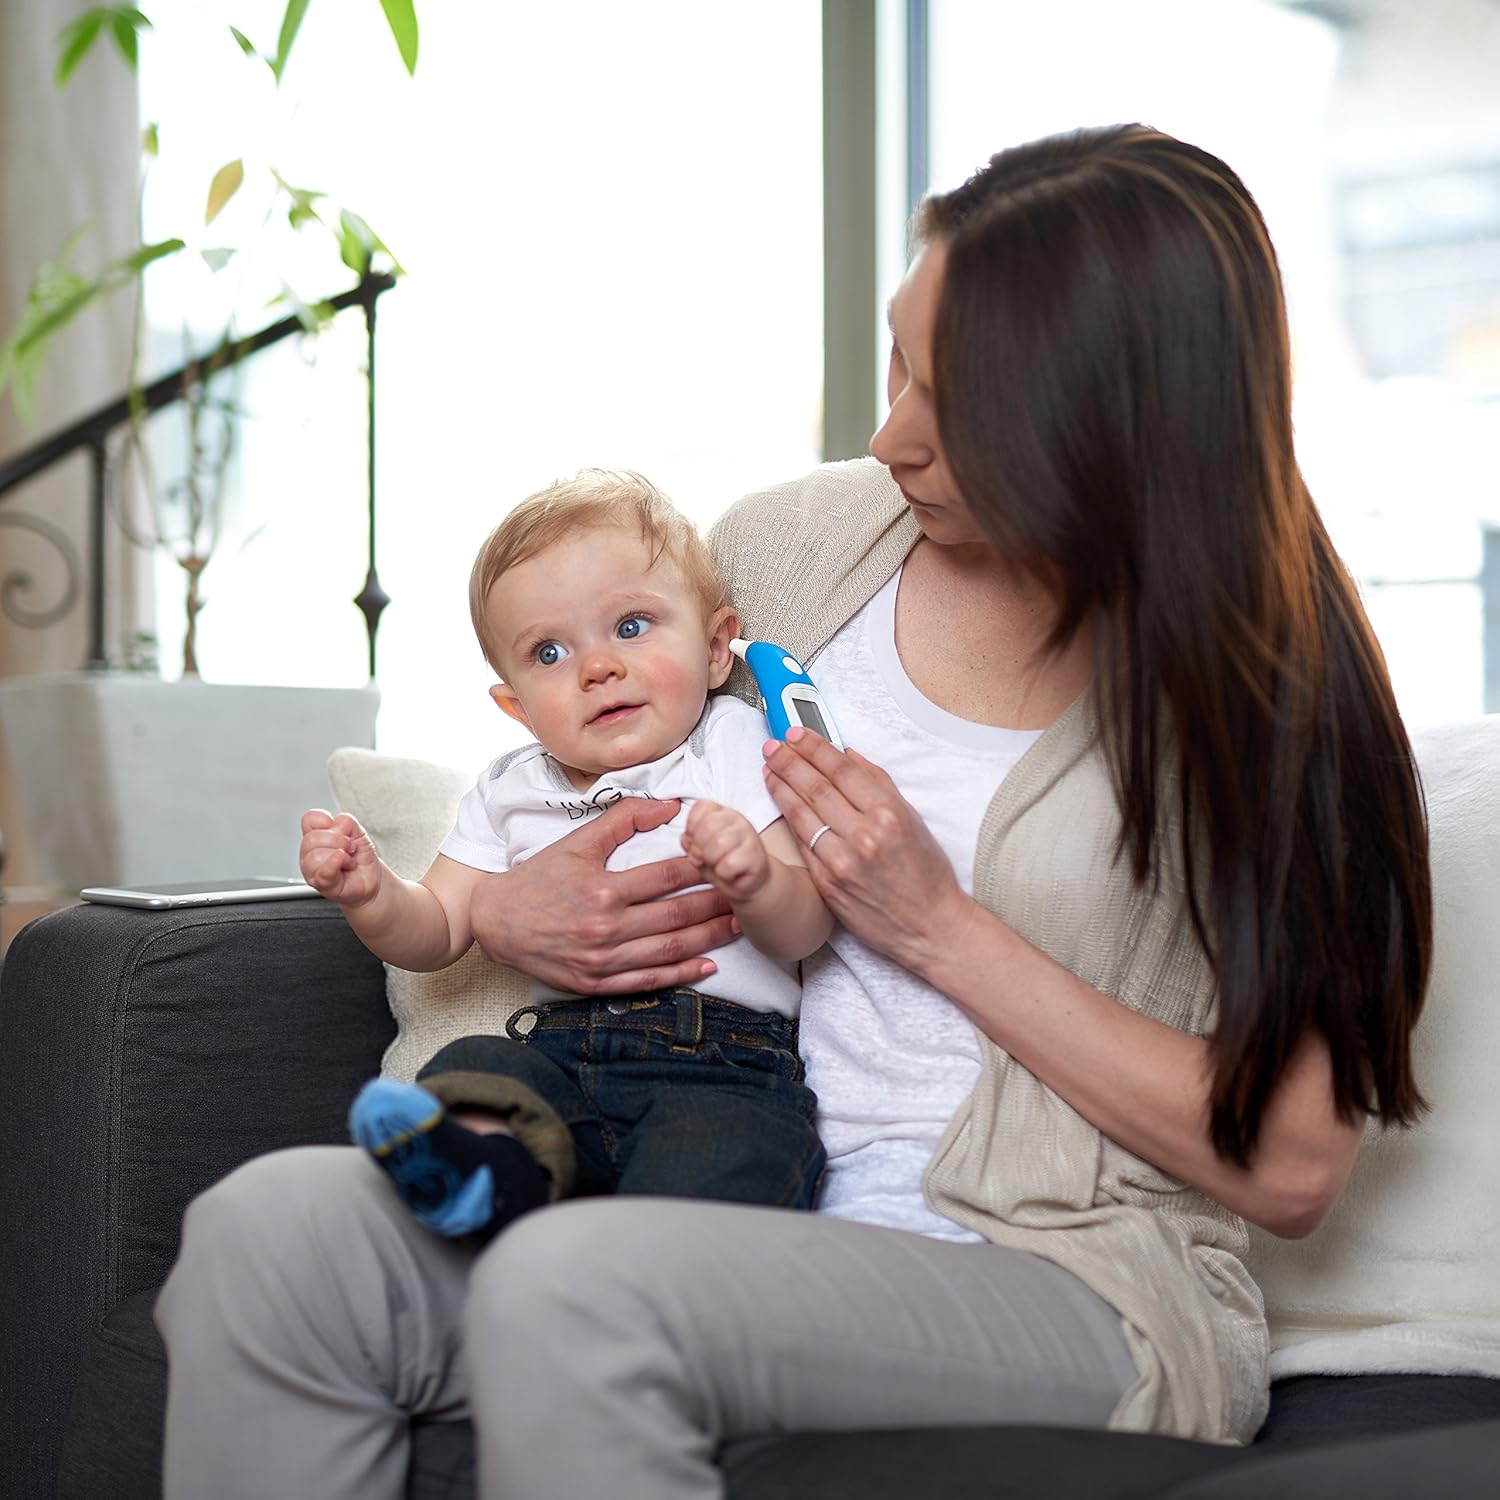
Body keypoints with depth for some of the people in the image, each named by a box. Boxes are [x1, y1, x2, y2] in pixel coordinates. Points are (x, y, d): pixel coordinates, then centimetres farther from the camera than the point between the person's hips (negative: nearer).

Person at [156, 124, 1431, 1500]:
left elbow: (1290, 1168, -8)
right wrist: (503, 913, -4)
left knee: (569, 1290, -34)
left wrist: (944, 929, -14)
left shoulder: (1271, 682, -8)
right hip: (725, 1186, 5)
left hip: (1051, 1275, -4)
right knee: (264, 1228, -22)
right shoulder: (792, 543, 5)